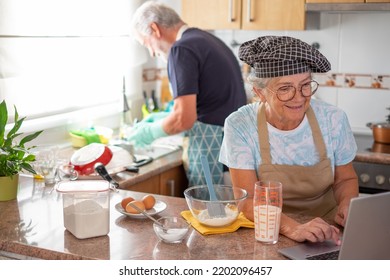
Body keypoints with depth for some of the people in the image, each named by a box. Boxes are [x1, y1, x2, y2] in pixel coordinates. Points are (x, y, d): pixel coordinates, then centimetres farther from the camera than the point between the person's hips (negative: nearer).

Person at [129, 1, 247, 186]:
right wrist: (166, 117, 23)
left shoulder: (182, 49, -11)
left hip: (212, 146, -9)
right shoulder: (207, 39, 16)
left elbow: (184, 119, -18)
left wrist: (151, 132, 0)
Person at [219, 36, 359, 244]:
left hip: (326, 233, 2)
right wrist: (291, 227, -34)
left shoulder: (333, 119, -6)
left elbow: (345, 179, 9)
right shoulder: (239, 125, -13)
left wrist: (346, 206, -12)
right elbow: (248, 201, -17)